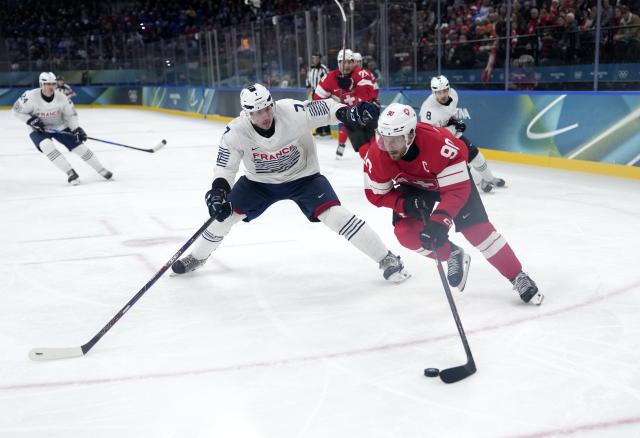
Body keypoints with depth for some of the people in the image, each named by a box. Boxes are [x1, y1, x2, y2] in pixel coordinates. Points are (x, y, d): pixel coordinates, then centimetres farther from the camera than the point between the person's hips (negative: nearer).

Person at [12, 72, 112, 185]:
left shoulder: (62, 97, -18)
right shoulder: (31, 96, -24)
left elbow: (70, 115, -6)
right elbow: (17, 110, -11)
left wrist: (77, 129, -20)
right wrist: (31, 120, -23)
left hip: (60, 126, 2)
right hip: (38, 129, -2)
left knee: (79, 147, -6)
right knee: (47, 146, -32)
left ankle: (102, 170, 8)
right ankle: (70, 173, -25)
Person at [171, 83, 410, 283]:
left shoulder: (291, 112, -30)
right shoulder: (235, 133, -23)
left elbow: (324, 109, -24)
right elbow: (224, 169, -17)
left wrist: (348, 113, -44)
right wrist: (217, 192, -34)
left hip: (303, 176, -2)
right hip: (259, 182, 3)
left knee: (334, 214, -20)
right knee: (224, 214, -1)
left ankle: (387, 259, -9)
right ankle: (197, 257, 29)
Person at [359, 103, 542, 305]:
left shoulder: (439, 143, -42)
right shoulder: (376, 154, -31)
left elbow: (457, 190, -37)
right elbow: (376, 194, -16)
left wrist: (439, 222, -48)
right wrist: (406, 203, -32)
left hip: (452, 175, -3)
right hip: (413, 185, 4)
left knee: (476, 227, -14)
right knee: (406, 233, -15)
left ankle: (518, 278, 1)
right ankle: (453, 255, 11)